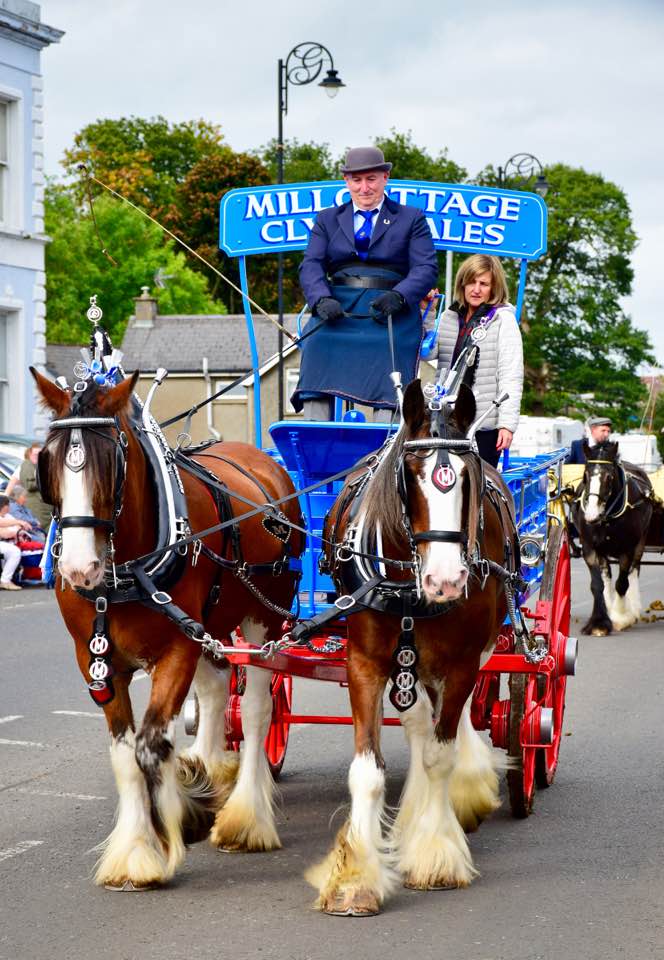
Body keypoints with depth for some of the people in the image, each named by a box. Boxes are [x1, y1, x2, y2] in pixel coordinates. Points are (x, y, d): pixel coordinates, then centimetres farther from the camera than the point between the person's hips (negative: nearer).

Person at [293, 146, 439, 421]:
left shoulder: (411, 219, 16)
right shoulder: (327, 220, 23)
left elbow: (427, 268, 4)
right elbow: (311, 265, 9)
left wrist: (398, 297, -18)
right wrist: (322, 300, -14)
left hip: (391, 312, -1)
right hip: (338, 308, 2)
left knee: (390, 349, -31)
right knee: (319, 345, -27)